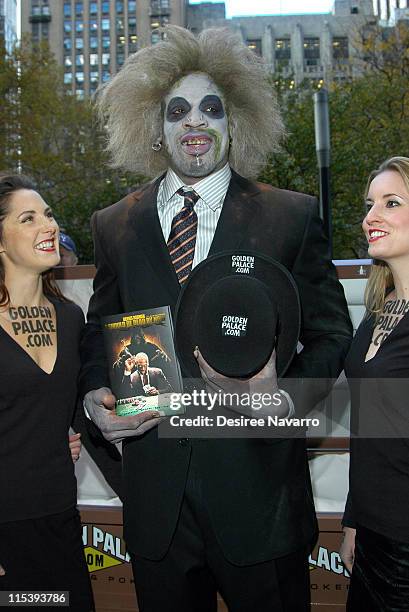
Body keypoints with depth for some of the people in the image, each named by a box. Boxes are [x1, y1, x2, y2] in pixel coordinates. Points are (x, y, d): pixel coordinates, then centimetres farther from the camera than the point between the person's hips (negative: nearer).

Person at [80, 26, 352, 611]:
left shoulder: (291, 217, -1)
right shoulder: (115, 226, 6)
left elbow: (331, 333, 1)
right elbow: (100, 330, 14)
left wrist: (290, 393, -17)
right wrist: (96, 395, -5)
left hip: (258, 491, -2)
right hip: (154, 495, 3)